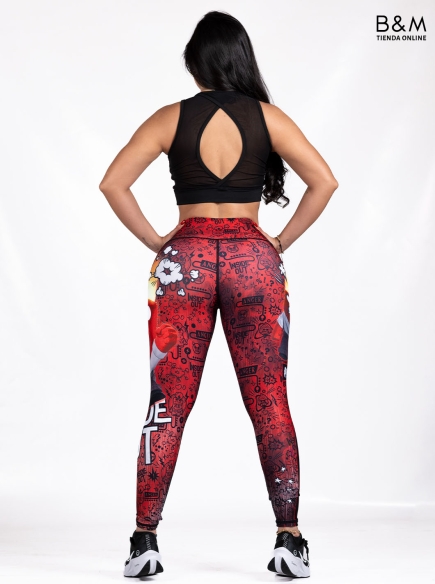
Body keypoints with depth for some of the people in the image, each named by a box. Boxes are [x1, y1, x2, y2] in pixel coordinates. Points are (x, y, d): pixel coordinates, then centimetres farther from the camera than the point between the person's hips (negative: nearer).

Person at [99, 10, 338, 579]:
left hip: (186, 258, 0)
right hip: (253, 258, 0)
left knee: (168, 406, 5)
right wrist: (282, 242, 2)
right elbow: (324, 181, -5)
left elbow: (112, 182, -4)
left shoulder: (171, 118, 2)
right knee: (270, 405, 5)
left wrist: (155, 241, 3)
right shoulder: (267, 116, 2)